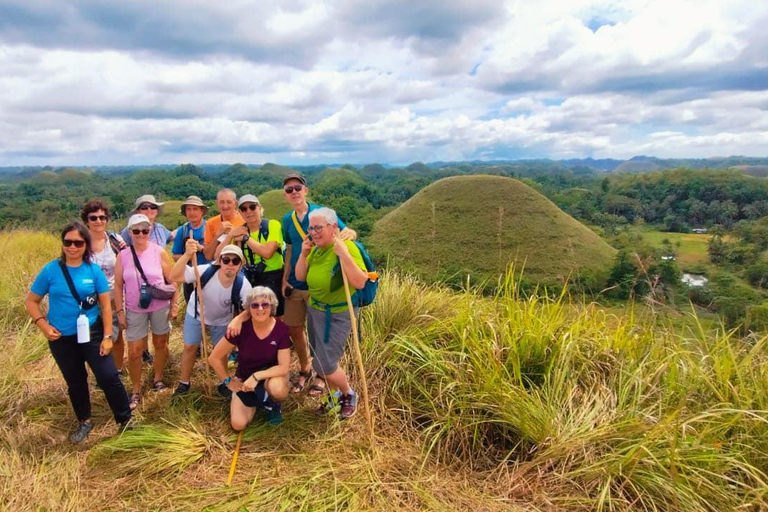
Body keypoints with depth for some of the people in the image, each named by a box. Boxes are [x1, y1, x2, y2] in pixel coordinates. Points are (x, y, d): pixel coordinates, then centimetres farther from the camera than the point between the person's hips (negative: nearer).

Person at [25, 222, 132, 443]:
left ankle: (126, 420, 14)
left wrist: (107, 336, -8)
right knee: (75, 381, 17)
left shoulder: (94, 270, -8)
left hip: (92, 333, -1)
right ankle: (84, 422, 37)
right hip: (61, 338, 1)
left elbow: (105, 305, -5)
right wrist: (44, 326, -14)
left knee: (109, 377, -4)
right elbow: (31, 302, 1)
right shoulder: (50, 270, -8)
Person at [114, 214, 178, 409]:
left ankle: (158, 379, 36)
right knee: (134, 351, 3)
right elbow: (118, 285, 1)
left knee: (160, 344, 14)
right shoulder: (123, 256, -4)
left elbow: (172, 280, -3)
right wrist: (120, 311, -1)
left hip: (160, 308, 0)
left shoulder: (159, 252, -8)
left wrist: (174, 305, -4)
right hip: (135, 310, 1)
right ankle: (136, 390, 20)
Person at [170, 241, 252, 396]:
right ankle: (184, 383, 33)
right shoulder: (206, 271, -36)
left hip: (222, 319, 0)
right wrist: (187, 255, -53)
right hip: (196, 314, 0)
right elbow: (174, 277, -41)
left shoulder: (243, 285, -34)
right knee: (190, 347, 9)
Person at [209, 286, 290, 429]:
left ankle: (273, 403, 2)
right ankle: (256, 400, 19)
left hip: (270, 374, -1)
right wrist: (228, 381, -4)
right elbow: (214, 358, -11)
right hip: (244, 378, 1)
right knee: (238, 424, -13)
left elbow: (284, 367, -22)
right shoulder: (241, 327, -22)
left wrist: (257, 376, -31)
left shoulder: (281, 329, -22)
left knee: (277, 388, -36)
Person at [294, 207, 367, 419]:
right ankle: (335, 394, 40)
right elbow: (300, 277, 6)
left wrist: (342, 252, -36)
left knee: (324, 364, -4)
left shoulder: (346, 247, -21)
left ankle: (349, 395, 24)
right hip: (314, 310, 7)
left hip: (337, 315, -7)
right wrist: (304, 254, -9)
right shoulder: (316, 248, 0)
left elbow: (360, 282, -31)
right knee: (319, 360, 17)